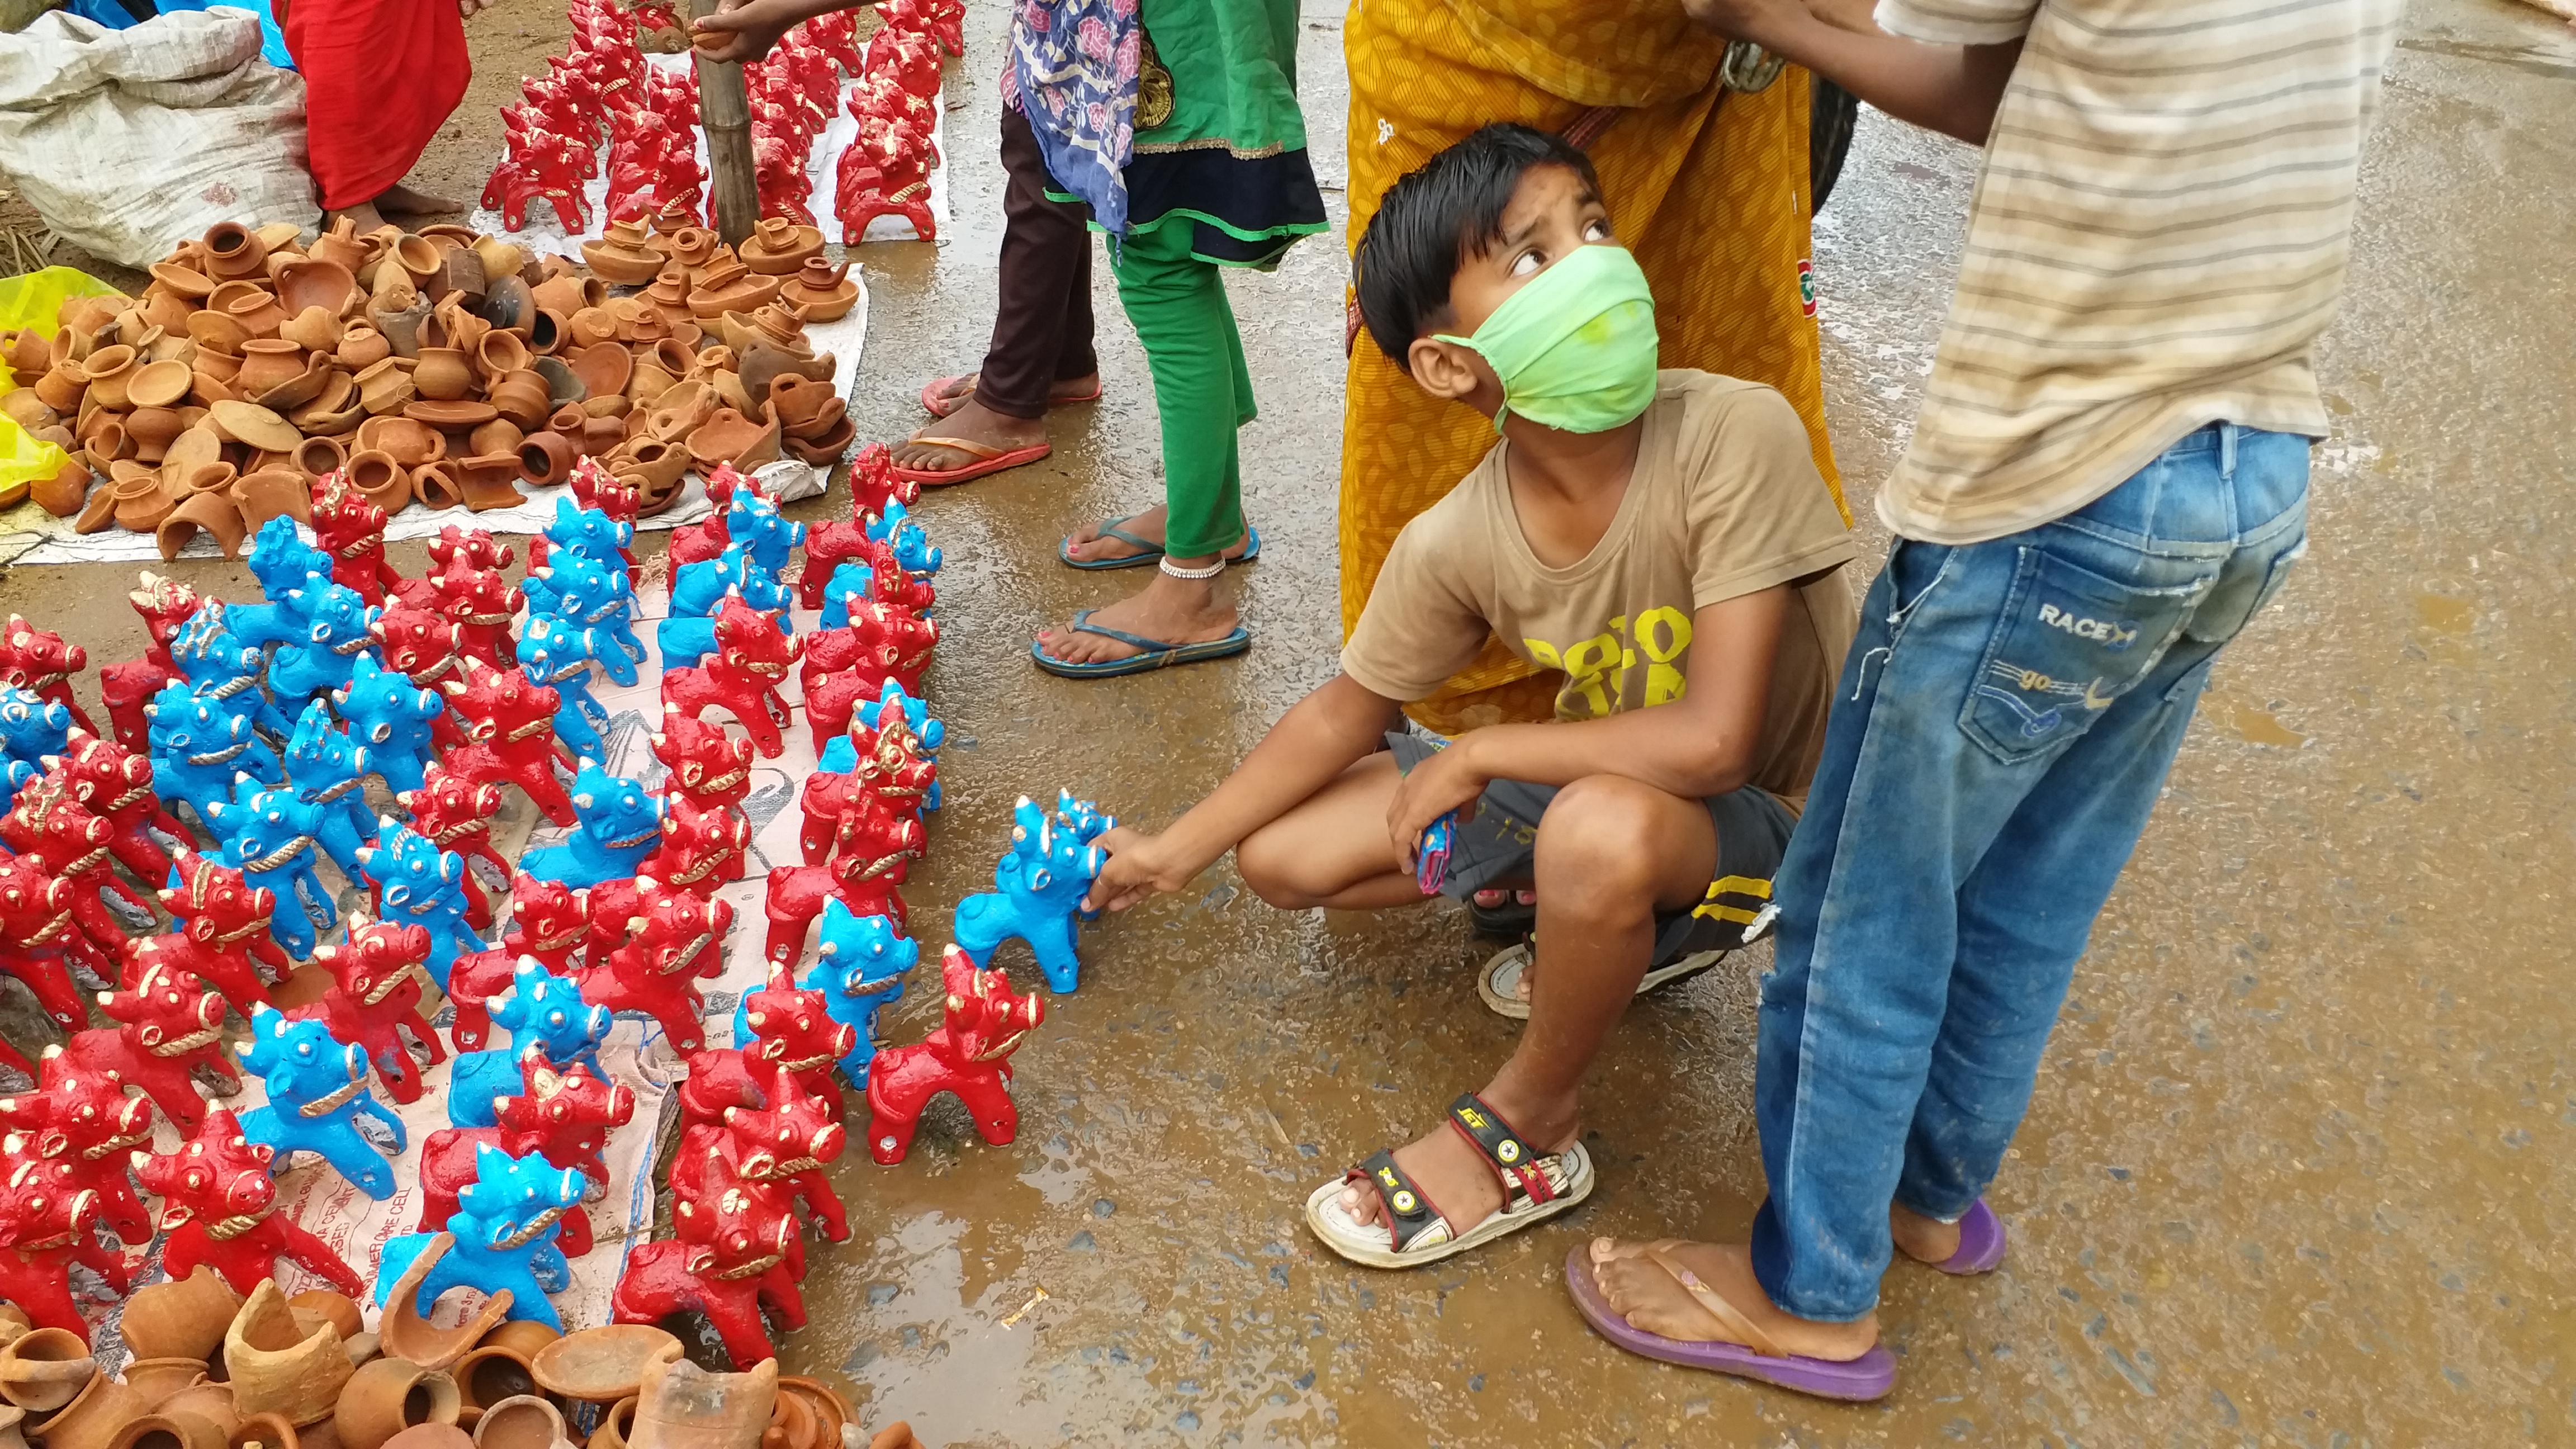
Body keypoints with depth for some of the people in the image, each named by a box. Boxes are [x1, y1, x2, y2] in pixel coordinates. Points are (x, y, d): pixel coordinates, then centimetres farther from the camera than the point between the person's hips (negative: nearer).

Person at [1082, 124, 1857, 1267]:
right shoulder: (1455, 545, -17)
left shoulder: (1735, 436, -31)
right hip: (1595, 776, 5)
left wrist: (1475, 754, -22)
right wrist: (1177, 849, 3)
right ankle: (1616, 928, 14)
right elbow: (1349, 708, 1)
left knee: (1602, 828, -40)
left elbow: (1710, 740, -34)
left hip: (1767, 806, -5)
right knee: (1283, 854, -1)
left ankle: (1529, 1127, -9)